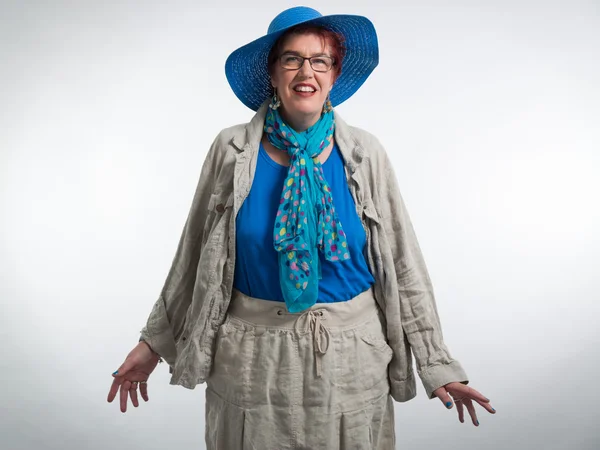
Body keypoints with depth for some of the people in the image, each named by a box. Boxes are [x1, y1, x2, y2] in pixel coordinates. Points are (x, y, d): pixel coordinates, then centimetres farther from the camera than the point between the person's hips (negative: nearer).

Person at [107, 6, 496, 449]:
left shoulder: (365, 153, -5)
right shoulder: (233, 150, -6)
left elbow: (403, 263, -3)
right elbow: (194, 255, 1)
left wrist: (436, 363, -2)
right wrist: (154, 341, 4)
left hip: (350, 355, 1)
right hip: (253, 358, 0)